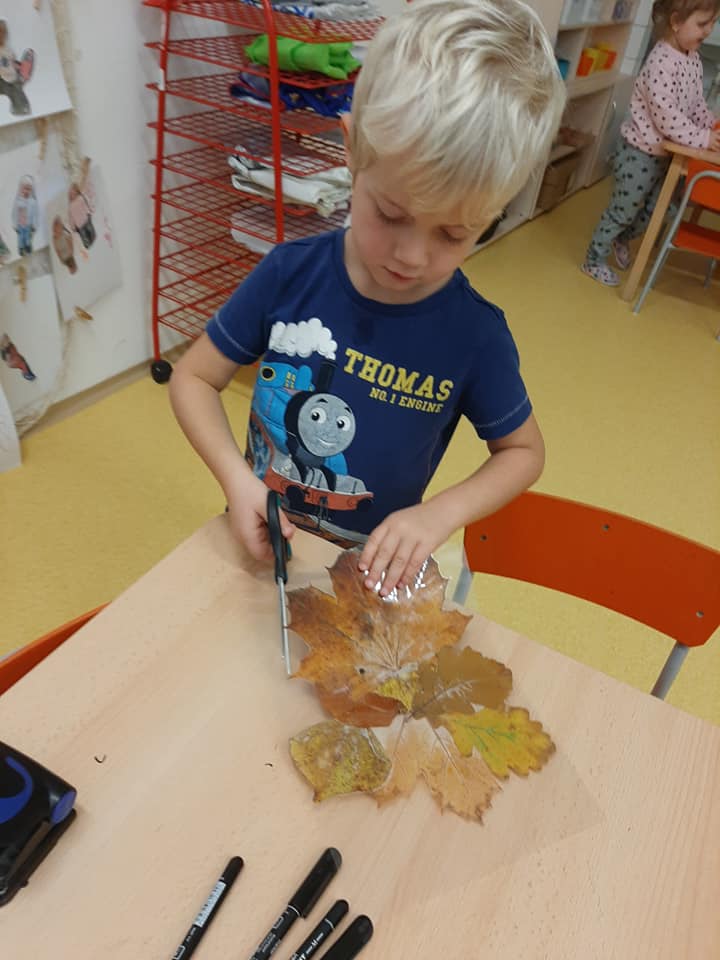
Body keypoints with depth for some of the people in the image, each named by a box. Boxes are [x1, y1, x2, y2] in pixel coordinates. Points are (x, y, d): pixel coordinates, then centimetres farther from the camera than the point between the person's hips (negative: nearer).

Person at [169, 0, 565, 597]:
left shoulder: (476, 335, -21)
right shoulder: (291, 274, -19)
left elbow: (524, 451, -6)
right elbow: (194, 377, -8)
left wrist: (440, 514, -22)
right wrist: (236, 478, -23)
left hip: (374, 566, -1)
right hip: (260, 544, 2)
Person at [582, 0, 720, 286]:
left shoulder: (693, 58, 4)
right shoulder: (661, 62, -25)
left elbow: (696, 102, 15)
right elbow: (667, 117, -28)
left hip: (665, 153, 9)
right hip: (640, 152, -9)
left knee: (653, 211, 19)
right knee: (623, 210, 3)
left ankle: (622, 239, 45)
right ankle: (594, 260, 18)